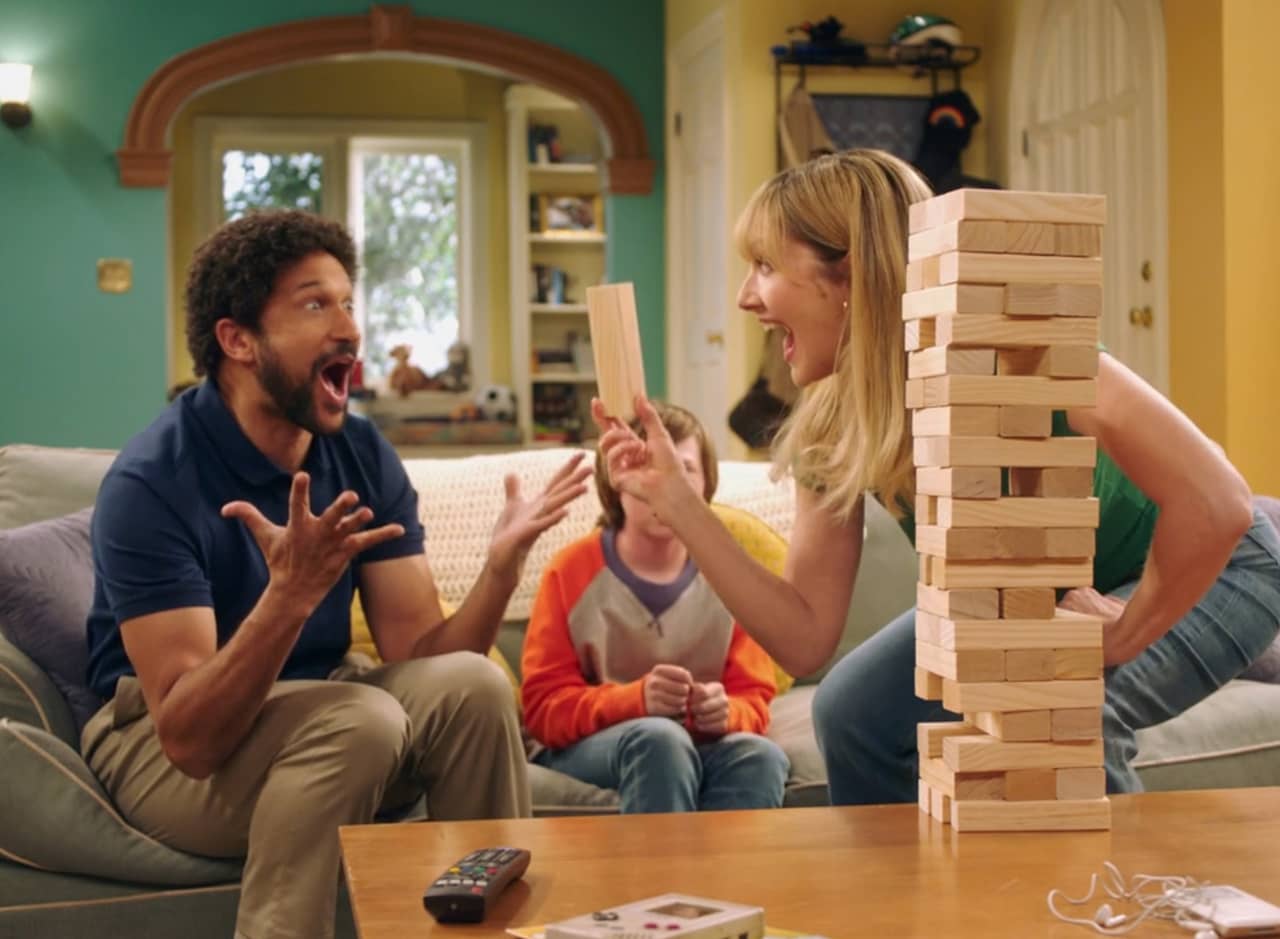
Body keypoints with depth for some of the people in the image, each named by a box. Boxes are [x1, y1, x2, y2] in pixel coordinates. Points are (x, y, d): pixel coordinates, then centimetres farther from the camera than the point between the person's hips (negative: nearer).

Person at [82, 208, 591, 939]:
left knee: (471, 683, -22)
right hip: (162, 746, -5)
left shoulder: (365, 457, -4)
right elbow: (189, 736, -28)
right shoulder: (152, 482, -22)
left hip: (308, 722, 5)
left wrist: (503, 563, -26)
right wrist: (289, 596, -43)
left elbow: (420, 656, -9)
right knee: (361, 717, -32)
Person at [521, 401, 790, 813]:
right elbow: (544, 707, -7)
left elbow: (753, 702, 6)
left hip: (699, 749, 2)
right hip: (582, 751, -2)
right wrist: (637, 699, -26)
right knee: (659, 737, -37)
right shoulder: (572, 572, -2)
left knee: (760, 755, -32)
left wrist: (726, 713, -21)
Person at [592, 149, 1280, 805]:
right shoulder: (832, 428, -13)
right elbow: (805, 640, -13)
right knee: (855, 710, -8)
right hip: (1036, 598, 6)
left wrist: (1122, 634, -26)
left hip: (1202, 576, -6)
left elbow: (1216, 505, -40)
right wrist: (676, 500, -19)